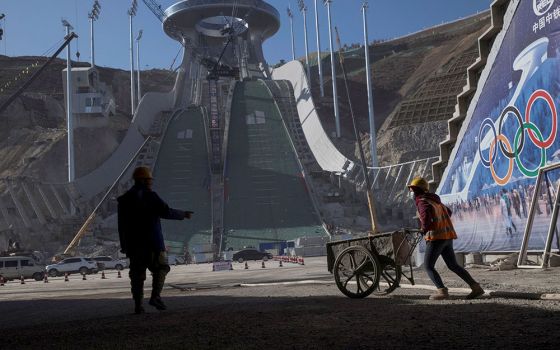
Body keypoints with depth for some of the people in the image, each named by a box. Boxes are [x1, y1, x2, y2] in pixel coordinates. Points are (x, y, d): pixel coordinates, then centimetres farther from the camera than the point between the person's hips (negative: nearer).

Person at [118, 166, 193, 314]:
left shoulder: (124, 199, 10)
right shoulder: (150, 196, -8)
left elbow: (122, 225, 11)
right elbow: (166, 212, -15)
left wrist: (124, 245, 15)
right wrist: (183, 214, 0)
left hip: (133, 243, 5)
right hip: (152, 241, -5)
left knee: (137, 274, 7)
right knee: (160, 268, 9)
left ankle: (138, 304, 5)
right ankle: (155, 296, -5)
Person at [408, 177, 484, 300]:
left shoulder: (422, 201, -7)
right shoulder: (434, 200, 20)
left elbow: (426, 213, -31)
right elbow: (448, 211, 37)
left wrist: (424, 228, -14)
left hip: (436, 237, -9)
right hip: (448, 236, 9)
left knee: (428, 266, -1)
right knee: (453, 265, 15)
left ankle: (442, 291, -15)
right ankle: (476, 287, 10)